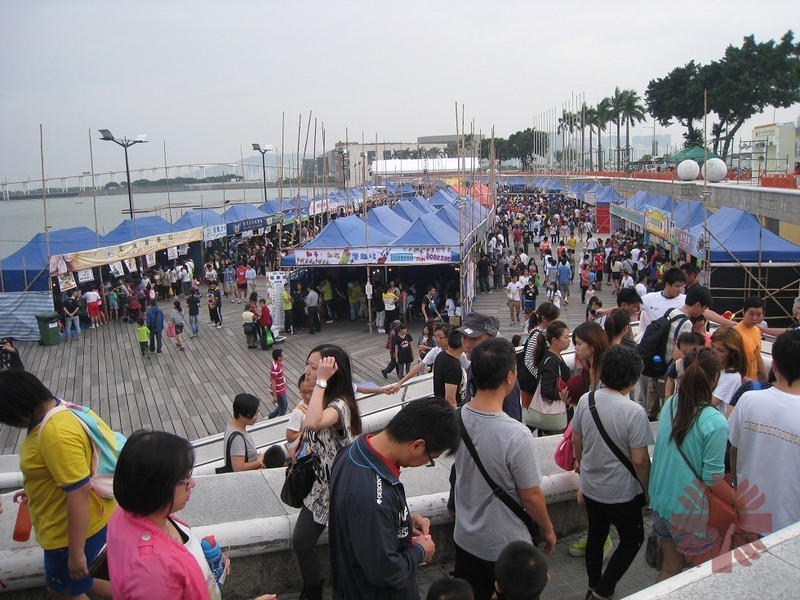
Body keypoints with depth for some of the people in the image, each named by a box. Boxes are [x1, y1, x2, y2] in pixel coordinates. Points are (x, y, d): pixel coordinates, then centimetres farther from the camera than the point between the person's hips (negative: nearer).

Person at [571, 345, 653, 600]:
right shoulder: (634, 412, -24)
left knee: (596, 536, 22)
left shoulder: (585, 400, -8)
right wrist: (647, 490, -3)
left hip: (590, 486, 5)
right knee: (632, 540, 17)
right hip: (621, 493, -5)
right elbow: (639, 460, -19)